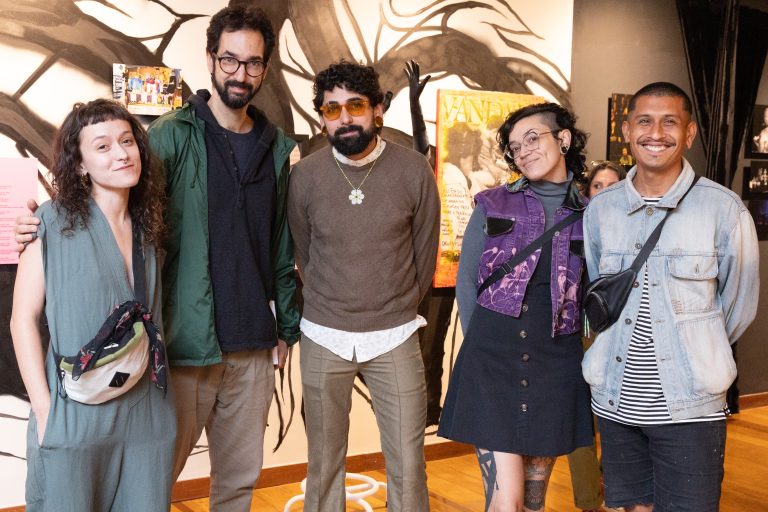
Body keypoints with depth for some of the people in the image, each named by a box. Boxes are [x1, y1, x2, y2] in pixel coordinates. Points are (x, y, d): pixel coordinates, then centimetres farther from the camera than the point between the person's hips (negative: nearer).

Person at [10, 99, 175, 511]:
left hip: (148, 415, 4)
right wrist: (44, 409, -13)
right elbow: (23, 320, -7)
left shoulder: (145, 229, 9)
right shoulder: (55, 224, -6)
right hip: (75, 416, -4)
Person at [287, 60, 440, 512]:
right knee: (325, 461, 12)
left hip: (395, 338, 0)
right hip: (324, 338, 1)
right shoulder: (305, 175, -4)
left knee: (408, 465, 4)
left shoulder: (415, 171, -7)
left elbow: (425, 253, 5)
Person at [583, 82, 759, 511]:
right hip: (616, 400, 3)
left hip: (690, 406, -3)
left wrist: (696, 355, 10)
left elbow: (739, 306, 2)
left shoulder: (725, 209, -9)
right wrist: (623, 349, 10)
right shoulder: (600, 209, 2)